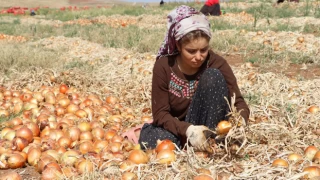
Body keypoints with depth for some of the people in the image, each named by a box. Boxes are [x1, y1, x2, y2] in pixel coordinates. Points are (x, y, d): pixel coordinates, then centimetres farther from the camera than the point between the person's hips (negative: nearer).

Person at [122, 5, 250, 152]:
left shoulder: (217, 64, -15)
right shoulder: (164, 66, -15)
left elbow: (239, 102, -16)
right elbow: (160, 113, -15)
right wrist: (187, 130, -34)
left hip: (208, 126, 1)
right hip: (177, 128, -1)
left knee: (213, 76, -24)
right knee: (150, 142, -35)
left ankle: (208, 143, -20)